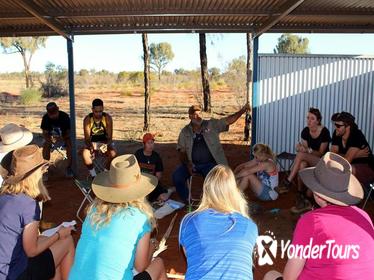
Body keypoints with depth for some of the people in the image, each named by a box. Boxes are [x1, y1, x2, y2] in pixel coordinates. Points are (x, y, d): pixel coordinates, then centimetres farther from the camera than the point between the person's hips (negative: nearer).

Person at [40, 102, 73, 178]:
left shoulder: (64, 116, -23)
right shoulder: (45, 118, -18)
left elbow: (69, 131, -19)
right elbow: (45, 133, -14)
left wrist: (62, 138, -40)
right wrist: (48, 139, -37)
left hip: (64, 136, -1)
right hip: (51, 136, 2)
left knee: (69, 144, -31)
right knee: (46, 146, -28)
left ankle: (69, 167, -16)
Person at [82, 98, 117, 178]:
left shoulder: (108, 118, -13)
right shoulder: (87, 119, -13)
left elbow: (109, 137, -14)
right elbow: (87, 138, -13)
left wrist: (106, 145, -35)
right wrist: (91, 147, -34)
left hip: (105, 142, 0)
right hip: (92, 143, 0)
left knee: (113, 154, -32)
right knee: (85, 154, -32)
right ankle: (93, 176, -11)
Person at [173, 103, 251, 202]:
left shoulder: (212, 125, 2)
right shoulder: (185, 132, 4)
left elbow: (228, 120, -5)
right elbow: (182, 151, 3)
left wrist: (242, 110, -19)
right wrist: (187, 163, -14)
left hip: (210, 163, -1)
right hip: (192, 163, 2)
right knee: (176, 176, -19)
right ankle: (186, 200, 5)